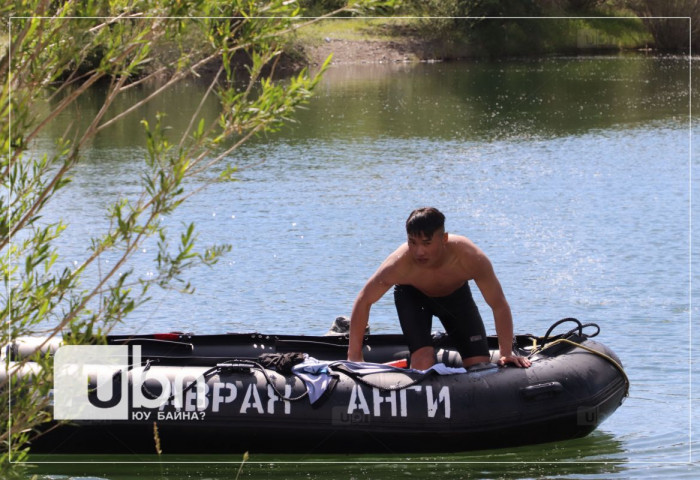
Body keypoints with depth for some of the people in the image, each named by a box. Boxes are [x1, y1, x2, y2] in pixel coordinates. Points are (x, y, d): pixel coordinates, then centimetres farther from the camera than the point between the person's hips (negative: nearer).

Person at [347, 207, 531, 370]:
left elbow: (500, 306, -25)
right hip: (412, 296, -2)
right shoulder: (399, 265, -40)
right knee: (423, 361, -25)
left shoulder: (471, 258, -39)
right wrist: (354, 357, -24)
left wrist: (507, 353, -27)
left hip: (456, 295, 2)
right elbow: (363, 302, -25)